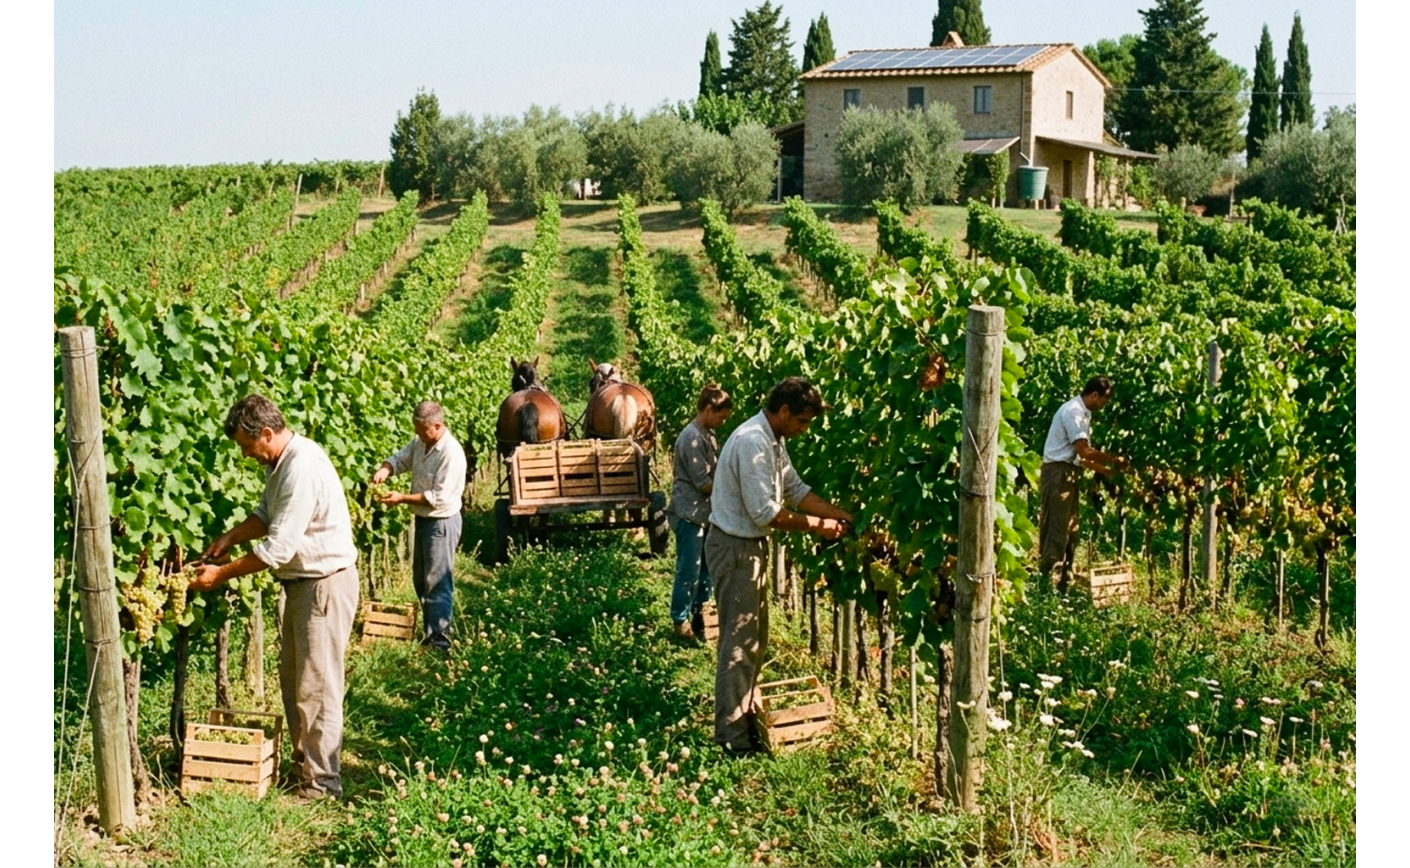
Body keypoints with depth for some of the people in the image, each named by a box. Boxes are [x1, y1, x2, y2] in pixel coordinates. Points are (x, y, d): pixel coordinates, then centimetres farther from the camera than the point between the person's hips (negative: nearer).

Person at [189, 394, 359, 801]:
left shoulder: (303, 470, -27)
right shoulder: (281, 461, 4)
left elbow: (278, 548, -27)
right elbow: (267, 514, 18)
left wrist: (222, 574, -19)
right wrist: (230, 537, 1)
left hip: (325, 582, -10)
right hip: (300, 581, 10)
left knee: (317, 686, -3)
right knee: (292, 679, 18)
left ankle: (322, 780, 6)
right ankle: (303, 761, 30)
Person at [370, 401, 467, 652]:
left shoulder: (451, 453, -25)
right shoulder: (420, 442, 1)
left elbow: (439, 498, -26)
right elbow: (400, 459, 7)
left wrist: (403, 498, -25)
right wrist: (384, 470, -16)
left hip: (441, 523, -9)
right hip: (423, 519, 9)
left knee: (436, 582, -4)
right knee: (420, 579, 18)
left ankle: (439, 640, 2)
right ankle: (429, 630, 30)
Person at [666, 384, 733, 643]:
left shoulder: (707, 434, 11)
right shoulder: (692, 438, -20)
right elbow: (703, 483, -20)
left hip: (705, 512, 10)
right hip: (690, 514, -10)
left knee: (707, 566, 17)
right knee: (689, 571, -2)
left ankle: (699, 611, 30)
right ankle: (680, 621, 10)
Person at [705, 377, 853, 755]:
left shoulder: (774, 441, 7)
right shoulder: (752, 442, -25)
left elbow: (795, 489, 13)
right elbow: (765, 512, -27)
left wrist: (839, 514, 3)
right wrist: (816, 525, -18)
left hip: (750, 546, 10)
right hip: (734, 549, -10)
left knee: (755, 637, 19)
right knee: (739, 642, -4)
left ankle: (747, 711, 32)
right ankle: (732, 735, 4)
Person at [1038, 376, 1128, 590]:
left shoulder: (1082, 413, 16)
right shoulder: (1073, 411, -15)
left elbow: (1080, 455, 18)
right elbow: (1084, 451, -20)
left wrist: (1107, 471, 14)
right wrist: (1114, 460, -11)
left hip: (1067, 474, 10)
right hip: (1058, 472, -10)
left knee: (1068, 529, 12)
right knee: (1056, 529, -9)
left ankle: (1063, 581, 17)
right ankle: (1045, 581, -7)